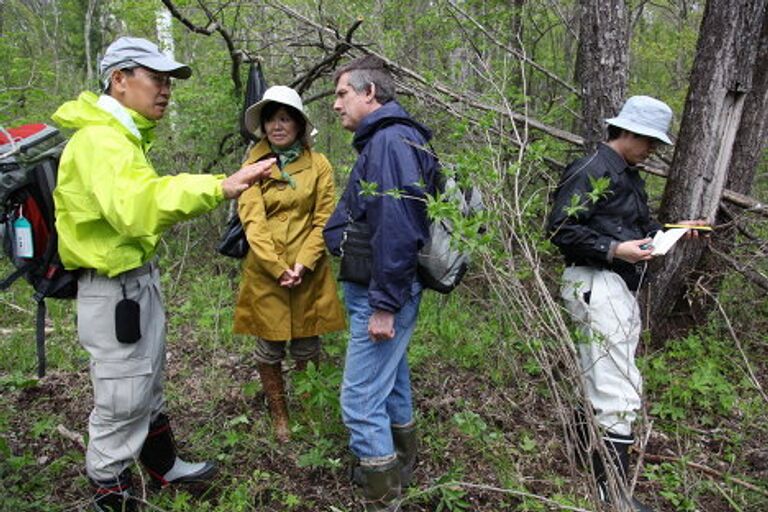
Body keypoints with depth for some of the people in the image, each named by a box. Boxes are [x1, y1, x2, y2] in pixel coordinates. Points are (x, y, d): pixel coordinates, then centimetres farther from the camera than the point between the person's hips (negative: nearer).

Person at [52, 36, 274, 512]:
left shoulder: (122, 135, 13)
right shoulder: (99, 139, -23)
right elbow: (134, 205, -42)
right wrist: (219, 187, -52)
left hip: (140, 280, 11)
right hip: (115, 289, -11)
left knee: (148, 385, 24)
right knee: (122, 401, 2)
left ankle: (164, 465, 42)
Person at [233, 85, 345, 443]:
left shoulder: (318, 165, 2)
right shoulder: (253, 165, 2)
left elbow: (324, 220, -1)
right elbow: (252, 221, -6)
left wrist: (302, 265, -13)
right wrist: (279, 268, -14)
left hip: (309, 273, 0)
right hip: (265, 273, 0)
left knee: (306, 349, 8)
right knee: (270, 348, 8)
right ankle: (279, 415, 28)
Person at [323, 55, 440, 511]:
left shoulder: (390, 141, -18)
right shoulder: (382, 140, 14)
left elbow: (397, 228, -26)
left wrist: (385, 305, -23)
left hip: (383, 292, -11)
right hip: (383, 289, 11)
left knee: (361, 399, -3)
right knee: (391, 378, 23)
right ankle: (399, 467, 42)